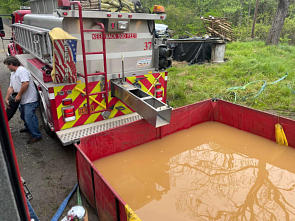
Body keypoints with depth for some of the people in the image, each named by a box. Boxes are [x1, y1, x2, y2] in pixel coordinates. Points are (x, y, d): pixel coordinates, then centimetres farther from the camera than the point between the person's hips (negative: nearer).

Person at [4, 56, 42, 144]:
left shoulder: (21, 70, -16)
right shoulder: (12, 74, 17)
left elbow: (25, 83, -28)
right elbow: (11, 87, 17)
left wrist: (19, 95, -20)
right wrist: (6, 99, 11)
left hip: (30, 100, -11)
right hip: (23, 100, 11)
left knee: (29, 117, -10)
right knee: (23, 116, 25)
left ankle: (36, 135, -1)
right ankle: (28, 128, 48)